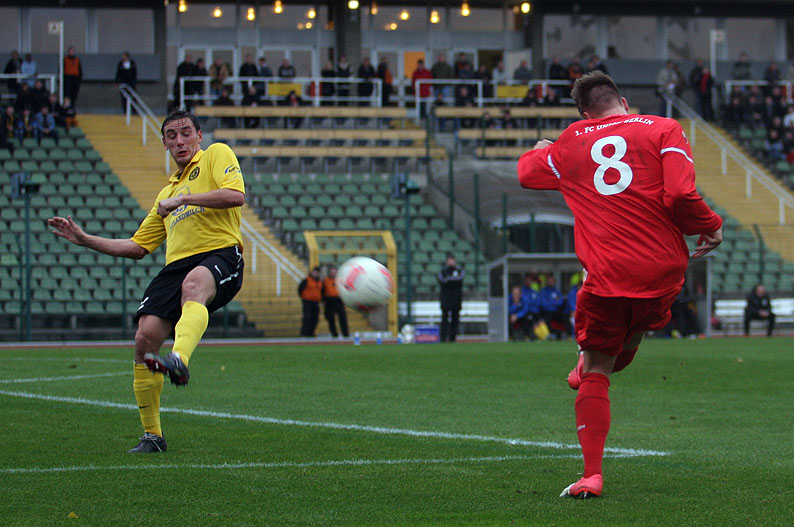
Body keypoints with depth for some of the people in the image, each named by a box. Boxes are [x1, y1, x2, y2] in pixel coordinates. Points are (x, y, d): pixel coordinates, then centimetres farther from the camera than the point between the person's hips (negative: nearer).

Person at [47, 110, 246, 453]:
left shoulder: (216, 155, 13)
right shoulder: (168, 190, 32)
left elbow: (235, 195, -8)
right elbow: (138, 247, 33)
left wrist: (184, 199, -10)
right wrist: (84, 239, 27)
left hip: (220, 255, -6)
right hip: (177, 264, 6)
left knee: (193, 285, -42)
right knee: (145, 338, -10)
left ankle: (180, 360, -69)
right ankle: (152, 435, 4)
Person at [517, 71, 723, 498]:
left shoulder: (568, 145, 10)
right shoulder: (663, 131, 2)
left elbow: (526, 172, 29)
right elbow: (680, 195, -12)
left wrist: (541, 149, 50)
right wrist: (710, 226, 5)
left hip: (605, 274, 0)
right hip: (662, 267, 0)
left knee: (596, 373, 5)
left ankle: (591, 474, -4)